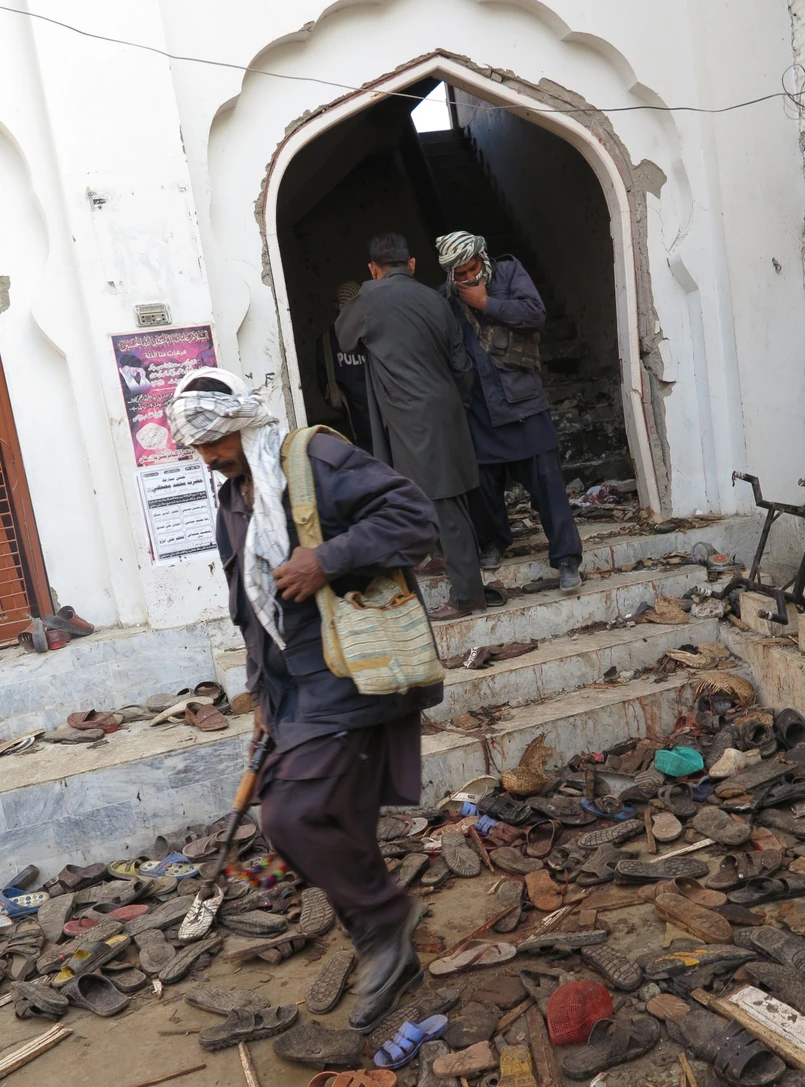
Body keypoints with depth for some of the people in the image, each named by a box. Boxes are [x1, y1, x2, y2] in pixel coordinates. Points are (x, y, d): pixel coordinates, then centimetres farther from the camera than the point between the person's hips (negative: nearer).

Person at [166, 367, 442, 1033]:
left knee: (295, 816, -15)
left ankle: (384, 918, 10)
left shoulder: (320, 461, -10)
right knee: (339, 833, 12)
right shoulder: (233, 507, 17)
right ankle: (393, 959, 30)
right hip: (298, 696, 9)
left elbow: (414, 517, -19)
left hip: (351, 677, -8)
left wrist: (327, 561, -25)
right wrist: (263, 692, 24)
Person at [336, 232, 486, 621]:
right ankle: (466, 573, 26)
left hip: (415, 419, -6)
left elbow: (345, 336, 13)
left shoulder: (371, 298, -6)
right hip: (446, 412, 6)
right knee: (452, 501, 15)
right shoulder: (436, 300, 9)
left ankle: (467, 593, 1)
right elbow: (461, 365, 10)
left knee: (443, 504, -4)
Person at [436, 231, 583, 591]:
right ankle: (493, 541, 35)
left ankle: (566, 557, 1)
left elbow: (535, 314, -12)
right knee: (484, 480, 10)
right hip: (478, 404, 2)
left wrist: (486, 303, -12)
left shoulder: (509, 271, 1)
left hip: (521, 396, -2)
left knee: (545, 477, -5)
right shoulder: (446, 297, 3)